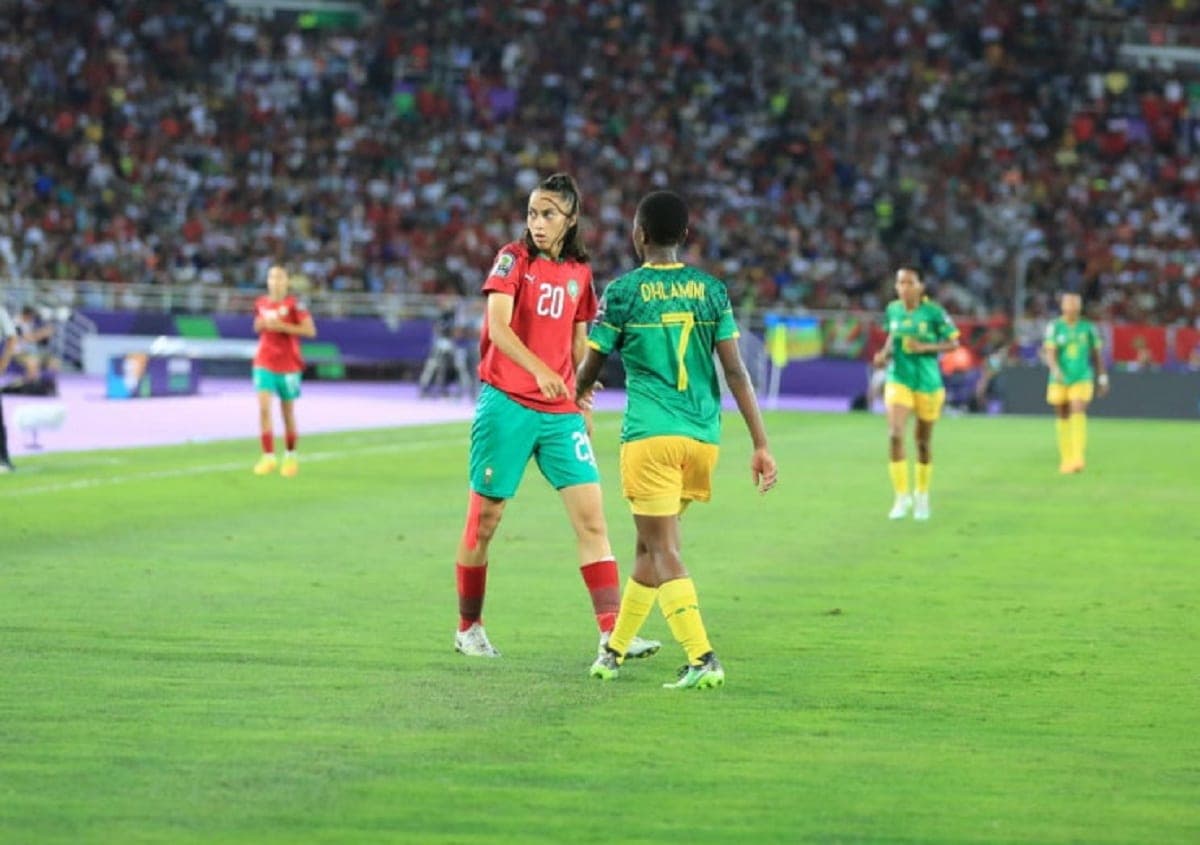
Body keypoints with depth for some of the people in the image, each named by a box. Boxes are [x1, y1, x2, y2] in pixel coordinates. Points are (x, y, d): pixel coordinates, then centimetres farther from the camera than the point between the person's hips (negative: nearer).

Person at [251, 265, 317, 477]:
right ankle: (268, 457, -12)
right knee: (263, 408, -14)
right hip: (264, 364, 2)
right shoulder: (261, 304, 5)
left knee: (288, 412, 9)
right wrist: (261, 325, -2)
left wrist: (281, 326, -20)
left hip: (288, 366, -2)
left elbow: (310, 330, -14)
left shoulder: (293, 304, -8)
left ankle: (290, 456, 27)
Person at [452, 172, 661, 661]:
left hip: (560, 410, 4)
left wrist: (583, 404, 18)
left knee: (591, 518, -6)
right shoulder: (514, 259, -5)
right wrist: (540, 370, -33)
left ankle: (612, 632, -9)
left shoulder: (578, 272, 10)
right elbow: (498, 327, -19)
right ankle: (468, 629, 19)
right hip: (506, 405, -4)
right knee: (484, 520, 5)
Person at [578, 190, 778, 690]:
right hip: (703, 436, 5)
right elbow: (735, 372, 0)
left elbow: (590, 371, 7)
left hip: (649, 436, -5)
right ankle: (615, 651, 28)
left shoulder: (623, 292, -3)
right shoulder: (711, 291, 6)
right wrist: (761, 446, 0)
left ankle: (701, 659, -20)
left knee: (663, 550, -6)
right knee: (651, 543, 18)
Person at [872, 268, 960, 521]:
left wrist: (925, 347, -19)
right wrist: (885, 353, -1)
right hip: (899, 379, 2)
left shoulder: (933, 312, -11)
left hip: (927, 383, -2)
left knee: (923, 441, 10)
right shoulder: (893, 310, 1)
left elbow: (953, 343, -5)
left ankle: (922, 496, 31)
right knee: (895, 435, -18)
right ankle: (902, 497, -10)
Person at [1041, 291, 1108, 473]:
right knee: (1063, 418, 7)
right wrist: (1055, 369, -32)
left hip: (1082, 378, 0)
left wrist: (1102, 378, 13)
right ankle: (1065, 459, 20)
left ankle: (1077, 458, -26)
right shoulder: (1054, 327, -1)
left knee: (1078, 413, -18)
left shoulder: (1088, 328, 5)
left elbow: (1096, 354, 13)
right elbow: (1050, 352, -13)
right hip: (1060, 380, 0)